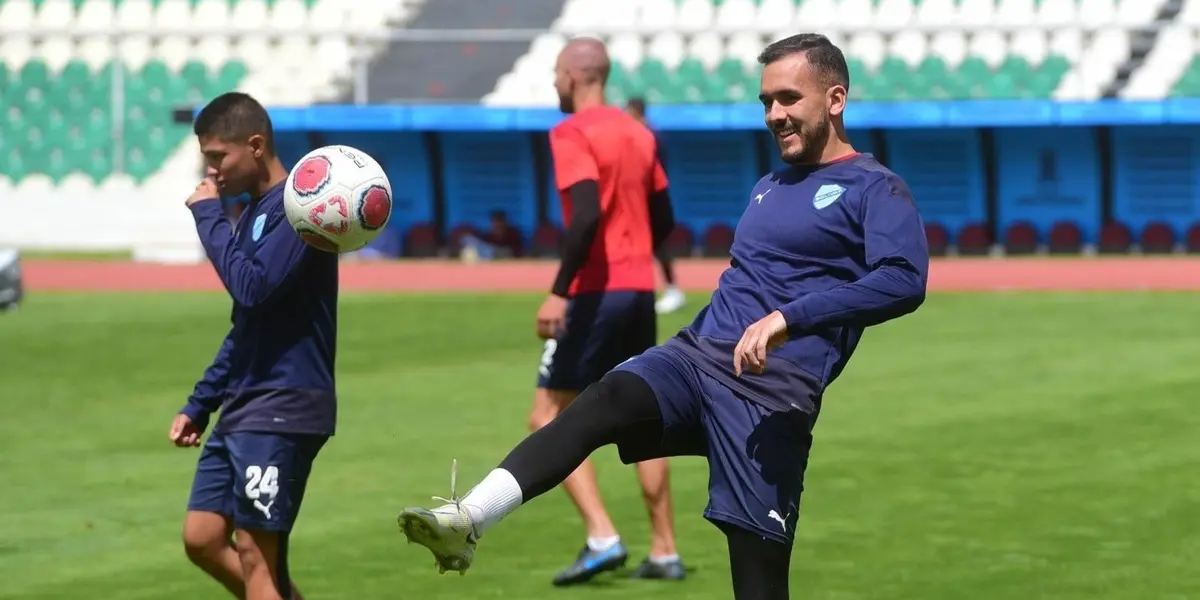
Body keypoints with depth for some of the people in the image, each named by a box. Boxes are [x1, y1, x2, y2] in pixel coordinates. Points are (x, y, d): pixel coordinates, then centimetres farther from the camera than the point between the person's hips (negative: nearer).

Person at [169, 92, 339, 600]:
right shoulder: (253, 212, 16)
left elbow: (252, 289, -24)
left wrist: (209, 217, -13)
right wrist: (200, 404, 20)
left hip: (284, 408, -9)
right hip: (242, 407, 9)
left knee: (253, 553, -8)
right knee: (202, 539, 6)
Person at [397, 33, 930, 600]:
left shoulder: (873, 189, -1)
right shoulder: (769, 187, 25)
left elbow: (904, 280, -19)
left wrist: (790, 318, -27)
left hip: (772, 391, -6)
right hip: (694, 355, 6)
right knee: (602, 403, -25)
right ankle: (468, 521, -43)